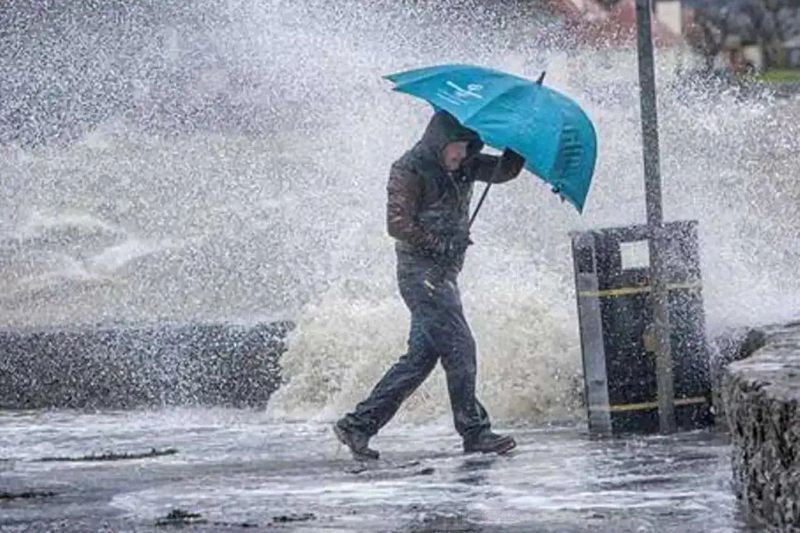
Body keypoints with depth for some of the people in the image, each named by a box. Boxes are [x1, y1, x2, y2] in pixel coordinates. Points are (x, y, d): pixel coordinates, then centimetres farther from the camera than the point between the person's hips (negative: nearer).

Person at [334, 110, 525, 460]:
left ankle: (358, 424, 9)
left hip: (444, 273, 9)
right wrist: (442, 245, -15)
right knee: (459, 347, -13)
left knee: (421, 355, 7)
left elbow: (504, 171, 13)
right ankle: (475, 432, -11)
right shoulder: (409, 171, -9)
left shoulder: (463, 168, 14)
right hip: (420, 271, -9)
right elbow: (398, 224, -14)